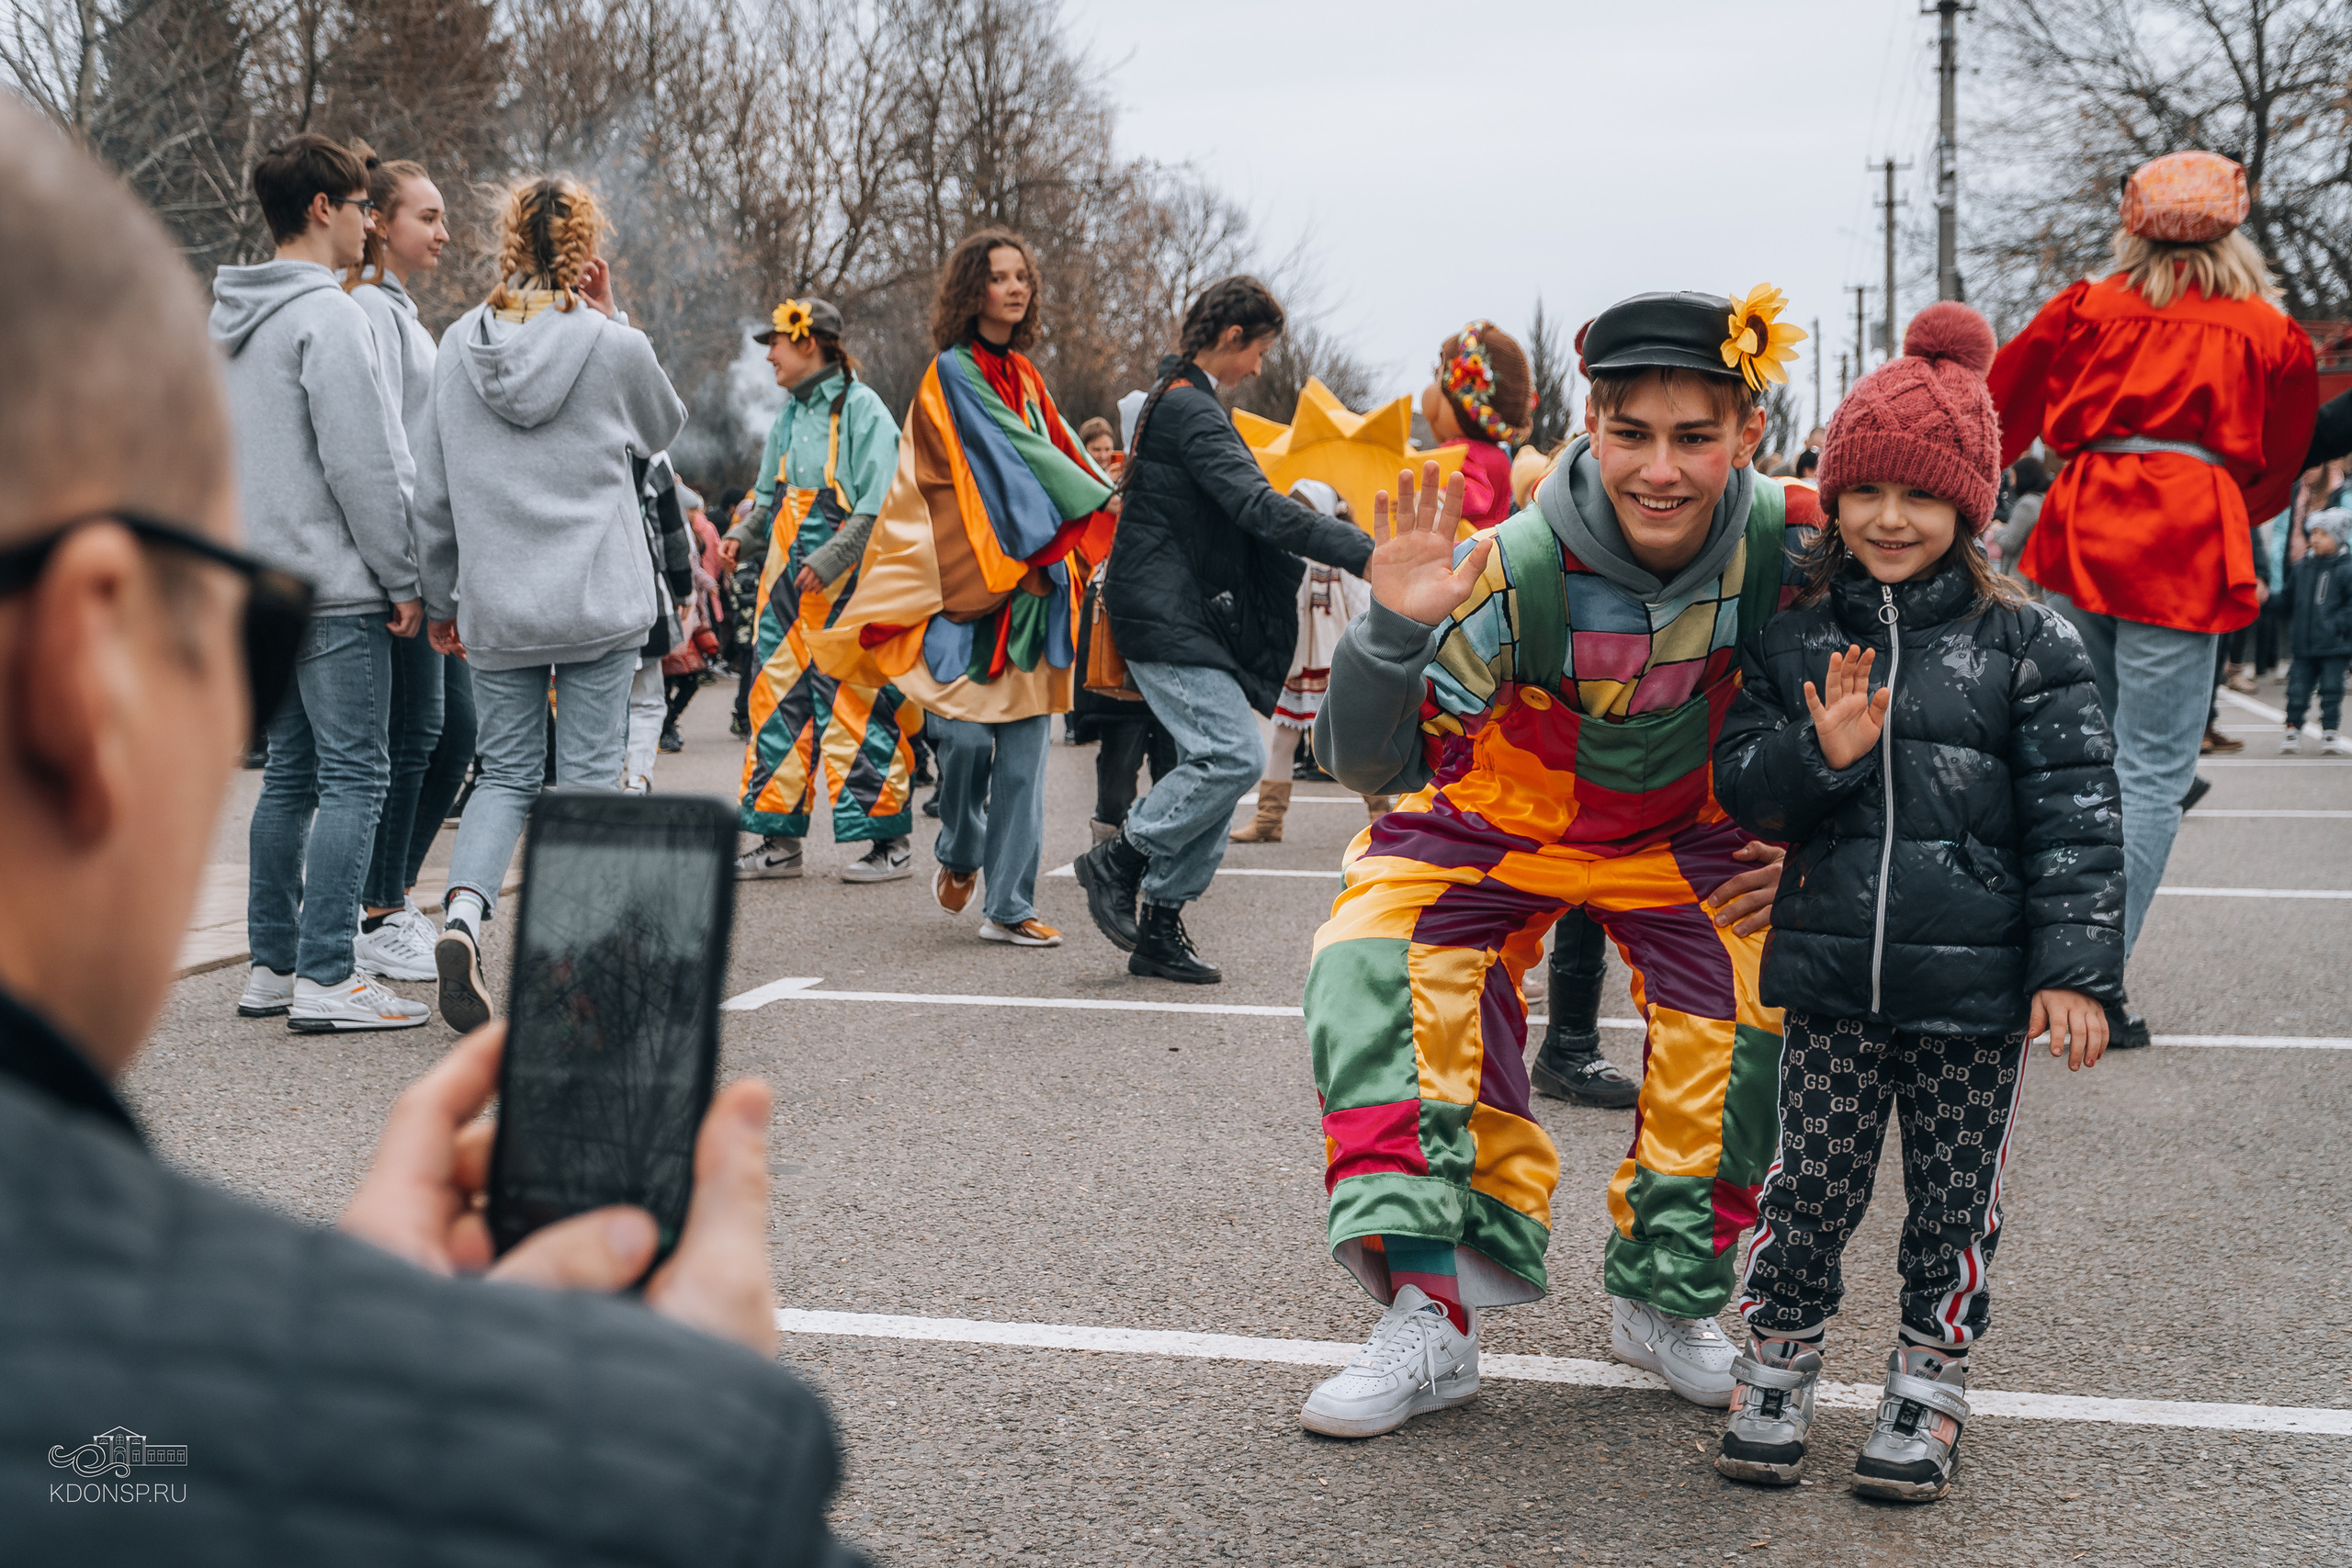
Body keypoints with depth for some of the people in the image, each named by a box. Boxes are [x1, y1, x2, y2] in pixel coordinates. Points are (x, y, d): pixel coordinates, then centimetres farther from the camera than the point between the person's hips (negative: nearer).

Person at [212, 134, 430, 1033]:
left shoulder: (231, 320, 16)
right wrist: (403, 579, -11)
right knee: (353, 775, -7)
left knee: (291, 771, 14)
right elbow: (361, 465, -18)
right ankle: (325, 978, -8)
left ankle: (272, 965, 17)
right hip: (334, 586, -9)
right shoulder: (328, 316, -14)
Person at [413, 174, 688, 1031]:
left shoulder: (458, 344, 3)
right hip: (601, 603, -3)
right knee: (589, 775, 5)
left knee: (506, 775, 11)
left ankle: (461, 914, -12)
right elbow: (664, 428, 15)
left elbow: (432, 488, 8)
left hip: (496, 607, 3)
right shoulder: (614, 347, -7)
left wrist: (440, 598, 18)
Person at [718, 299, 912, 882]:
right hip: (788, 580, 8)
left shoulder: (861, 408, -8)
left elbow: (878, 506, -14)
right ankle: (780, 840, 12)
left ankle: (890, 841, 2)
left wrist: (828, 561, -20)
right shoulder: (789, 414, 17)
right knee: (778, 702, 6)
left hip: (847, 583, -8)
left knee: (855, 704, -7)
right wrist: (742, 535, 7)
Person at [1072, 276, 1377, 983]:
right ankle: (1119, 861, -2)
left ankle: (1160, 929, 8)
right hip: (1166, 619, -11)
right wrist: (1363, 552, -29)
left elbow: (1234, 506, 28)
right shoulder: (1189, 409, -14)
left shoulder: (1176, 400, 20)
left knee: (1211, 764, 5)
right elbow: (1258, 506, -25)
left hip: (1188, 616, 11)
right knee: (1234, 754, -17)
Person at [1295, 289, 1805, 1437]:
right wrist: (1395, 634, -50)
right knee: (1373, 967, -25)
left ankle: (1666, 1299, 9)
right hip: (1494, 821, -2)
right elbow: (1369, 761, -32)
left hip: (1686, 835, 2)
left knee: (1753, 1012, -16)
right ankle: (1429, 1313, -22)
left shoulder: (1788, 541, -22)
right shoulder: (1517, 570, -31)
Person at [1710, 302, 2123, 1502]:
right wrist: (1819, 753, -16)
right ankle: (1778, 1367, 26)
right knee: (1811, 1180, 7)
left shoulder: (2026, 644, -3)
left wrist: (2077, 968, -9)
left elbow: (2075, 817, -3)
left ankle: (1929, 1382, 27)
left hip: (1977, 985, -1)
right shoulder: (1792, 640, 4)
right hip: (1831, 975, 2)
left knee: (1955, 1198, 9)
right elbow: (1741, 790, 5)